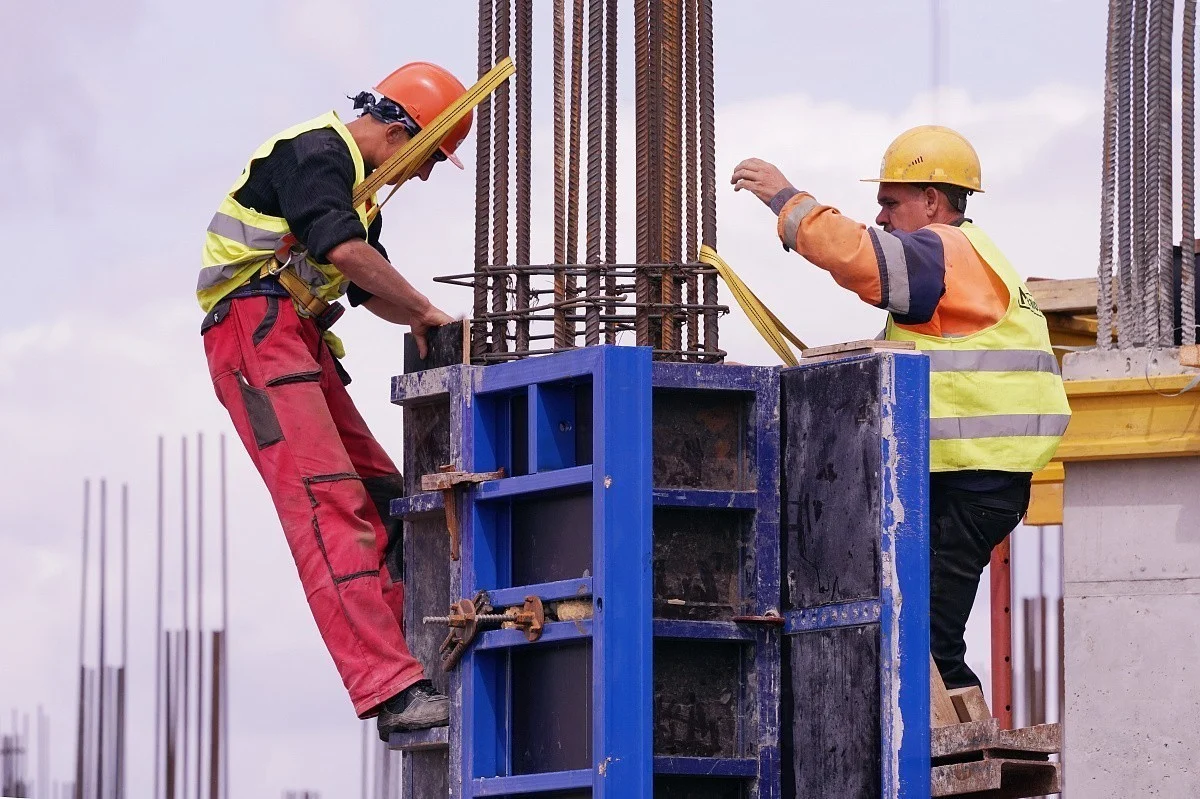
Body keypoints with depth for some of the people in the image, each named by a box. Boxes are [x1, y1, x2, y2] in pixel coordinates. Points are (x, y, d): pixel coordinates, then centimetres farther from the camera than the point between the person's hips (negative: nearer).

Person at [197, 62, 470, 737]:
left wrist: (423, 326, 15)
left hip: (299, 342, 11)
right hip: (258, 329, -11)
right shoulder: (316, 152, -8)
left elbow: (370, 286, 34)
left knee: (380, 497, 7)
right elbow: (344, 249, -24)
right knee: (328, 503, -20)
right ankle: (391, 691, -30)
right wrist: (426, 312, -13)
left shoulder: (354, 179, 26)